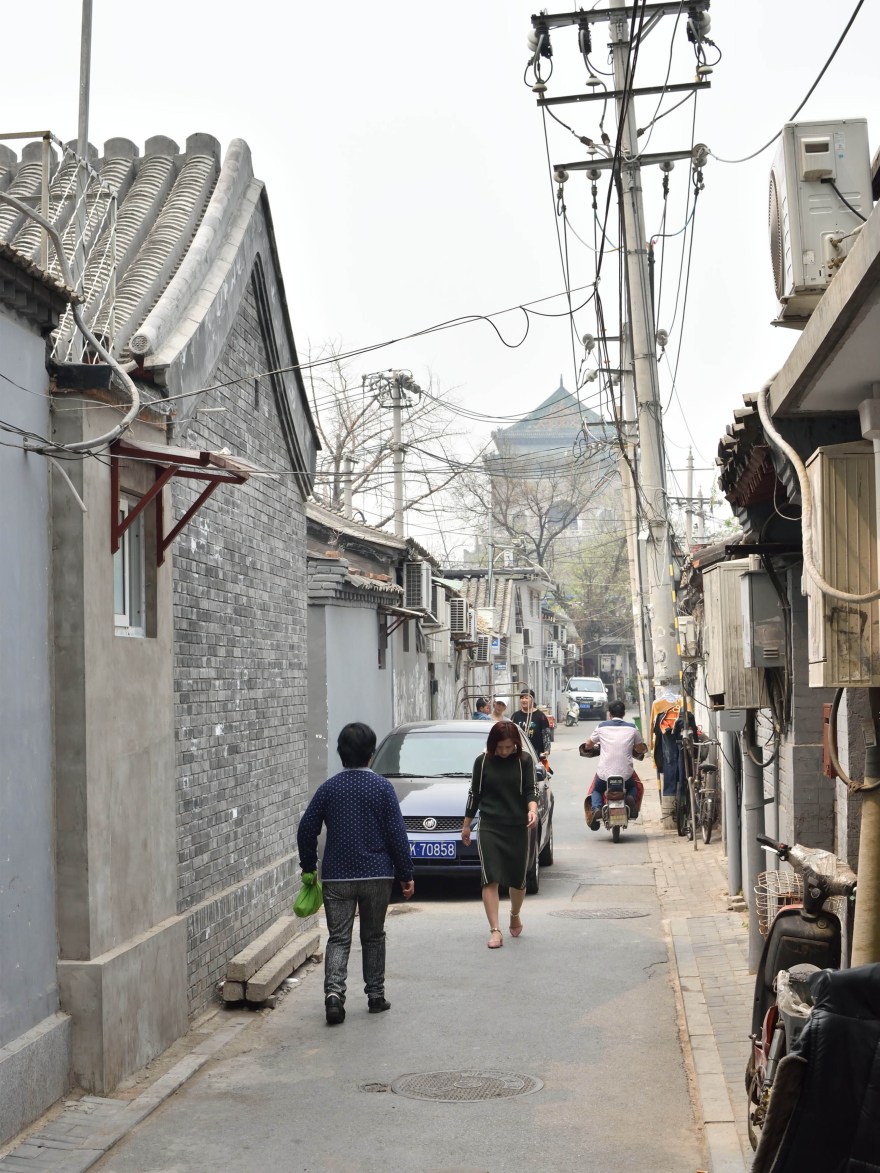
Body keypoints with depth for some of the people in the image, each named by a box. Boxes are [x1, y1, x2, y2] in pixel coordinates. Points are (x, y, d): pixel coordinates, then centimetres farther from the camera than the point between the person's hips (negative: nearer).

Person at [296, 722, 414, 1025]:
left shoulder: (328, 788, 0)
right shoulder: (382, 787, -5)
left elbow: (306, 830, 1)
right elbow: (397, 833, -6)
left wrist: (309, 867, 13)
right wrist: (406, 874, 1)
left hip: (336, 876, 1)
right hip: (377, 875, -1)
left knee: (338, 938, 2)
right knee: (373, 937, 14)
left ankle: (334, 991, -17)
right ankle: (375, 995, 18)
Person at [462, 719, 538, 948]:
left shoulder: (524, 760, 1)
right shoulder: (483, 762, 1)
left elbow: (530, 790, -1)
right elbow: (474, 794, 9)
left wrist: (532, 809, -22)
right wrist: (466, 825, 12)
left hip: (518, 827, 1)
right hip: (489, 826, -1)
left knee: (518, 879, 9)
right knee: (490, 879, -10)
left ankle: (515, 915, 38)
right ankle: (495, 931, -9)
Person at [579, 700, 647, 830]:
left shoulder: (602, 726, 2)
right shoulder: (631, 728, 3)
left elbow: (588, 745, 13)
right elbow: (640, 749, 12)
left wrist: (594, 746, 36)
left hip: (604, 773, 0)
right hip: (626, 773, 0)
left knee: (596, 790, 29)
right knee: (633, 788, 33)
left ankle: (596, 808, -3)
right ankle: (631, 799, -3)